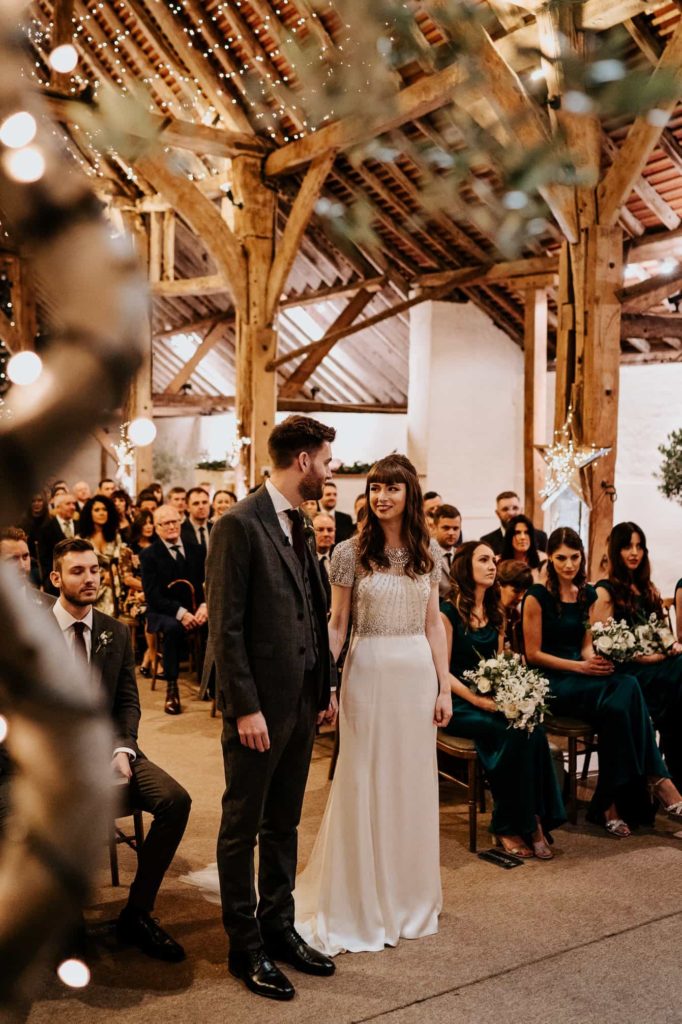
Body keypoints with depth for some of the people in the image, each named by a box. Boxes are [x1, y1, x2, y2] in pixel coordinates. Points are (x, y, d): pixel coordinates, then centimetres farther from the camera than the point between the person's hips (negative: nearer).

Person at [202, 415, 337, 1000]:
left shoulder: (299, 524, 10)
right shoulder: (240, 524, -15)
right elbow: (226, 627, -17)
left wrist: (327, 686, 11)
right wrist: (245, 708, -18)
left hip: (302, 700, 8)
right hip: (259, 704, -8)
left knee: (284, 825, 19)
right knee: (243, 828, 8)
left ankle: (279, 928, 33)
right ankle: (246, 949, 22)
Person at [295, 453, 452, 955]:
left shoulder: (429, 552, 5)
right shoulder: (351, 552, -4)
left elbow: (433, 623, 8)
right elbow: (337, 624, -2)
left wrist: (444, 687, 5)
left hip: (417, 673, 3)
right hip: (367, 672, -3)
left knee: (413, 784, 12)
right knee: (363, 785, 5)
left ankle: (408, 897, 30)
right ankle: (359, 904, 21)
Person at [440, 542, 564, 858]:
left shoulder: (495, 612, 14)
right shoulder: (448, 612, -6)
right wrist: (477, 700, -21)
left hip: (493, 699, 6)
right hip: (459, 704, -6)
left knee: (533, 729, -25)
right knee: (514, 734, -29)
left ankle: (533, 820, -18)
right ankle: (507, 826, -14)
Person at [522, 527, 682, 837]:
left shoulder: (587, 594, 13)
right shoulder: (537, 597, -7)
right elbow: (533, 654, -7)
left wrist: (596, 660, -7)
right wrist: (581, 667, -14)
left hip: (580, 673, 6)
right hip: (551, 682, -6)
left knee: (627, 687, -28)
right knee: (620, 700, -31)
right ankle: (656, 779, -21)